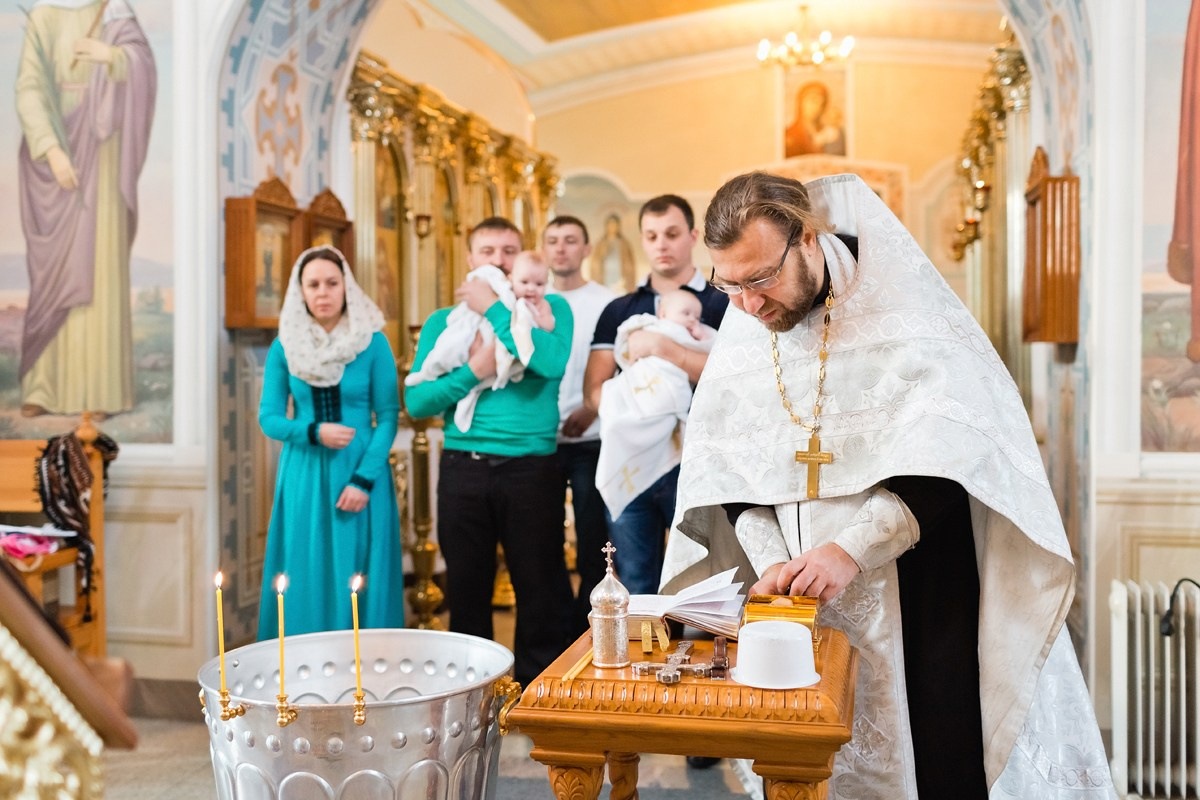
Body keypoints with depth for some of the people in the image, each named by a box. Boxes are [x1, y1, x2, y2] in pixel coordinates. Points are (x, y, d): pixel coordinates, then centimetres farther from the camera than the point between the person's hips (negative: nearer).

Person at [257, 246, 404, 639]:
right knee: (304, 581, 5)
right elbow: (268, 417, 4)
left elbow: (388, 416, -4)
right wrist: (313, 432, -15)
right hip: (303, 475, 2)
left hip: (361, 469, -2)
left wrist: (364, 479, -13)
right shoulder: (284, 347, 3)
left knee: (359, 584, 2)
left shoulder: (373, 342, -3)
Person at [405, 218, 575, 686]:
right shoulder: (443, 321, 11)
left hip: (531, 467, -2)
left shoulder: (550, 308, 6)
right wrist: (474, 372, -14)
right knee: (466, 590, 10)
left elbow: (552, 361, -17)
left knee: (541, 590, 4)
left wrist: (495, 309, -10)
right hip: (463, 468, 2)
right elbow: (416, 400, 0)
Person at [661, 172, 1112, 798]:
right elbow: (727, 466, 4)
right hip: (809, 599, 4)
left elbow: (952, 447, -19)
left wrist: (852, 548, -26)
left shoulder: (902, 307, -13)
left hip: (921, 596, -4)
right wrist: (769, 562, -10)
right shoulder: (742, 335, 3)